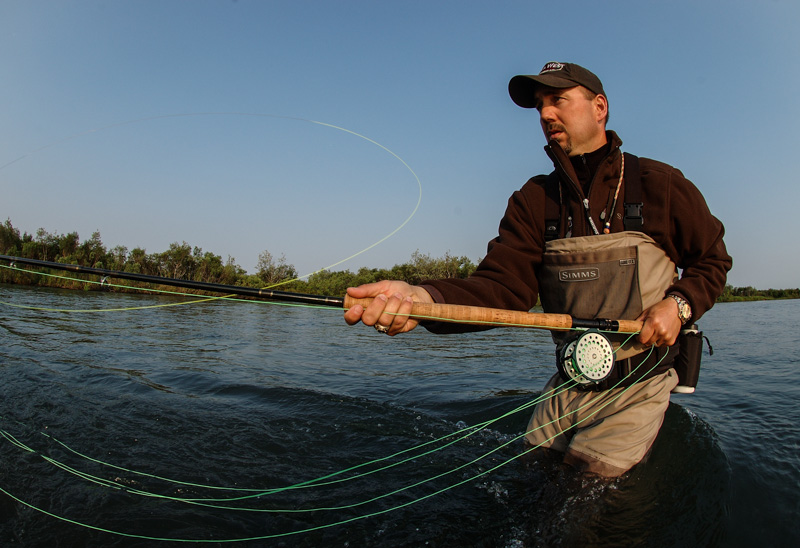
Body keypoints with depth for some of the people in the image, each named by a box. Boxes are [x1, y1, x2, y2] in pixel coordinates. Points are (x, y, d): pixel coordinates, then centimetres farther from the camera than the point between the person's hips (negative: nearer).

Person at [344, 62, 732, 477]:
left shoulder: (658, 184, -6)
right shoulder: (533, 201, -1)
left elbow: (713, 260, 7)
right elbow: (502, 286, -16)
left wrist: (678, 304, -16)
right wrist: (422, 298, -36)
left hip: (639, 385, -3)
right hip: (568, 385, 3)